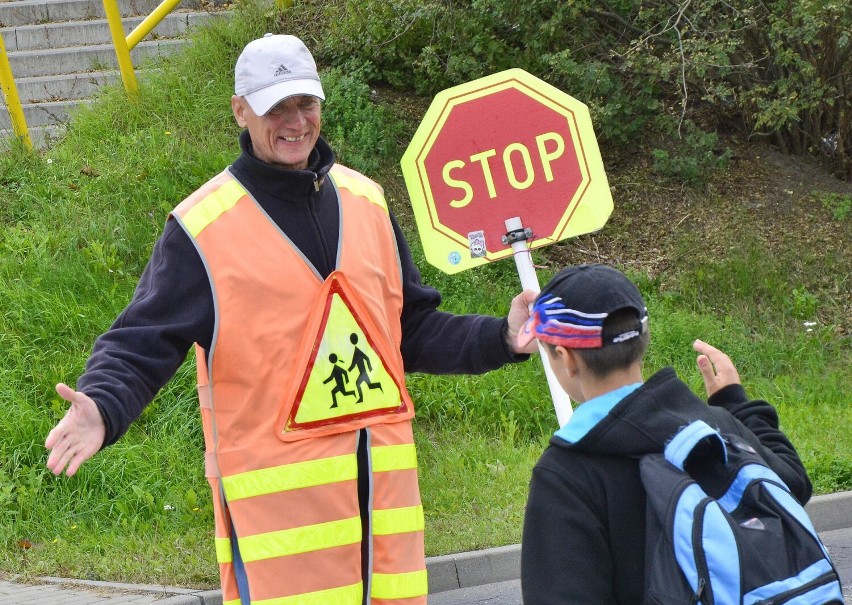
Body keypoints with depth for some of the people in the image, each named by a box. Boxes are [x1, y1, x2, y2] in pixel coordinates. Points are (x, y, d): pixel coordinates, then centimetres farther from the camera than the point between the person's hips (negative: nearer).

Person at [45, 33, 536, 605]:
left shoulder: (364, 200, 12)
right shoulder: (203, 225, -5)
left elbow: (413, 330, 18)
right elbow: (143, 342, -6)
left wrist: (502, 338, 6)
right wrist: (102, 408, -24)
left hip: (383, 472, 5)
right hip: (277, 487, -5)